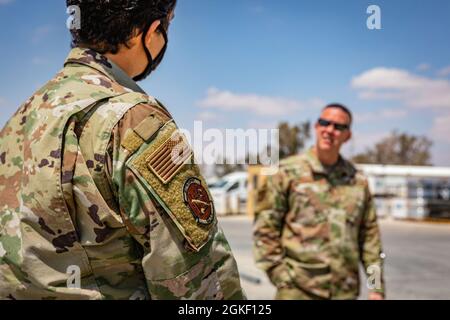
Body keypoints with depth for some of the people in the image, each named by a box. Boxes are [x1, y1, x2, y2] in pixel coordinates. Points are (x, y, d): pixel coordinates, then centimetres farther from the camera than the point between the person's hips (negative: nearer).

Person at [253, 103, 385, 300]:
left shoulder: (358, 182, 10)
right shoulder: (288, 172, -2)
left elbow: (370, 235, 12)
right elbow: (265, 227, -3)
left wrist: (377, 287, 8)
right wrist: (280, 276, -9)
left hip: (345, 291, 4)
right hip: (298, 290, -4)